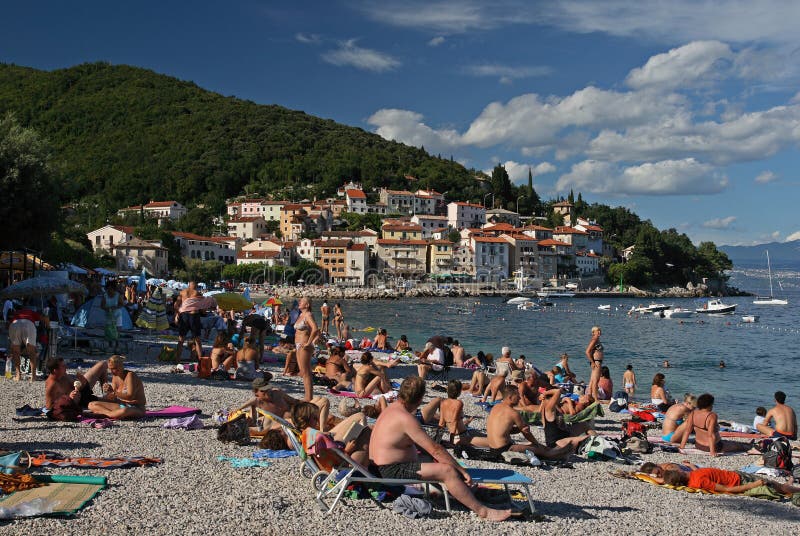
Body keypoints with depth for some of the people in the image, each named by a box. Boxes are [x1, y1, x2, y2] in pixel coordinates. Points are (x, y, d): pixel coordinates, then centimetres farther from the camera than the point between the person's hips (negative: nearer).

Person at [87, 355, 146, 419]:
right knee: (92, 405, -3)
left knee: (124, 411, -46)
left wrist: (114, 393, -32)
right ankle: (117, 414, -21)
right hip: (121, 405, 8)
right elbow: (114, 399, 5)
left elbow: (130, 396, -25)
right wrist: (107, 392, -15)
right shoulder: (115, 377, 7)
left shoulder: (130, 375, -14)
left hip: (137, 408, -8)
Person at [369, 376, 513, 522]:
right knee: (448, 471, -19)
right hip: (393, 471, -11)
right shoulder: (405, 418, -22)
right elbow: (435, 449, -21)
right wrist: (462, 470, -14)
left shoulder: (393, 408, 10)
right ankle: (482, 511, -16)